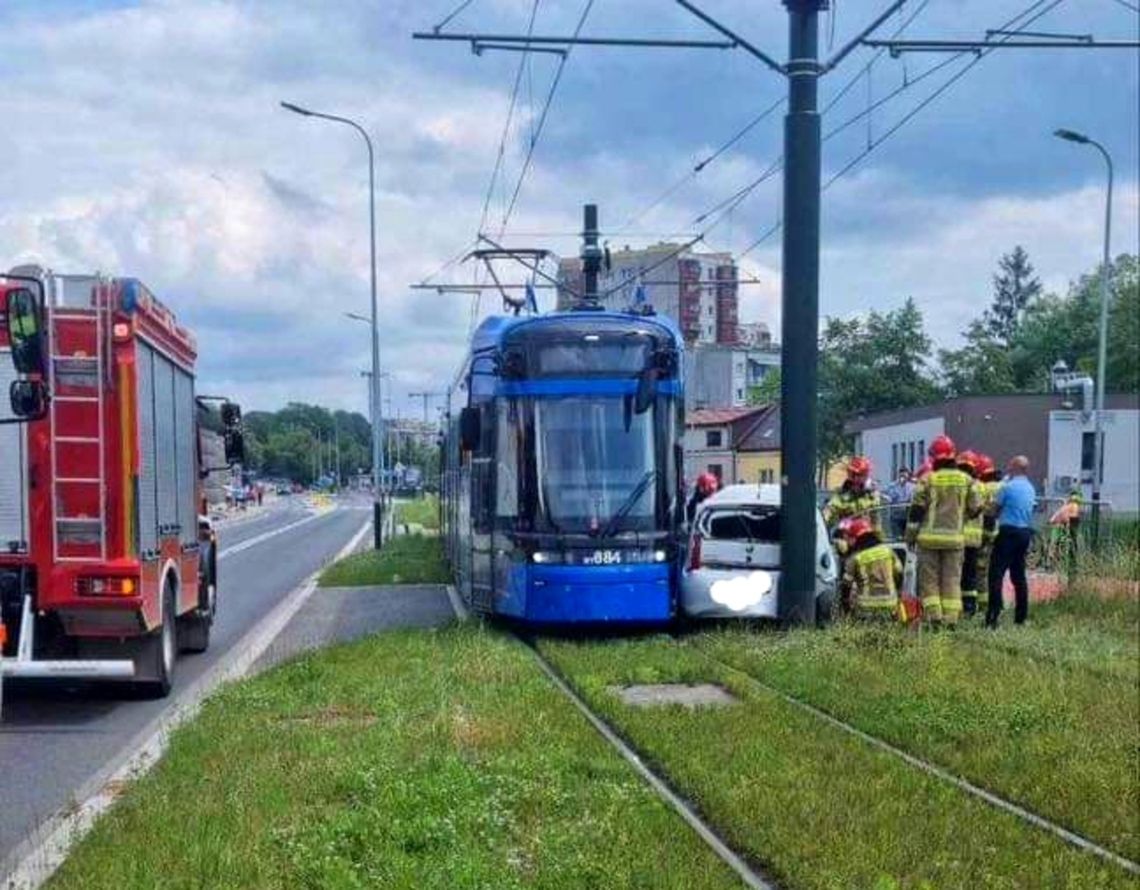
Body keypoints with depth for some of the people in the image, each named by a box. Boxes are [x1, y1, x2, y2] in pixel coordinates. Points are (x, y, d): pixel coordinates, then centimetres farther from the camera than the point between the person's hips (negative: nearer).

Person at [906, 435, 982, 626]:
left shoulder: (928, 480, -5)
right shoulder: (966, 481, 2)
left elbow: (916, 510, -4)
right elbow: (976, 508, 6)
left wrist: (910, 536, 4)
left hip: (930, 537, -2)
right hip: (955, 537, 2)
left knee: (929, 578, 5)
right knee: (952, 579, 7)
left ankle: (934, 616, -3)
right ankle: (951, 618, 2)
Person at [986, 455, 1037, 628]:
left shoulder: (1008, 486, -11)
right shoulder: (1030, 488, 13)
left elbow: (994, 508, -5)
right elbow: (1030, 509, 16)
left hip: (1009, 531, -8)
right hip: (1025, 532, 8)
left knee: (996, 574, -8)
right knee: (1019, 575, 13)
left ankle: (993, 617, -15)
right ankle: (1021, 617, 14)